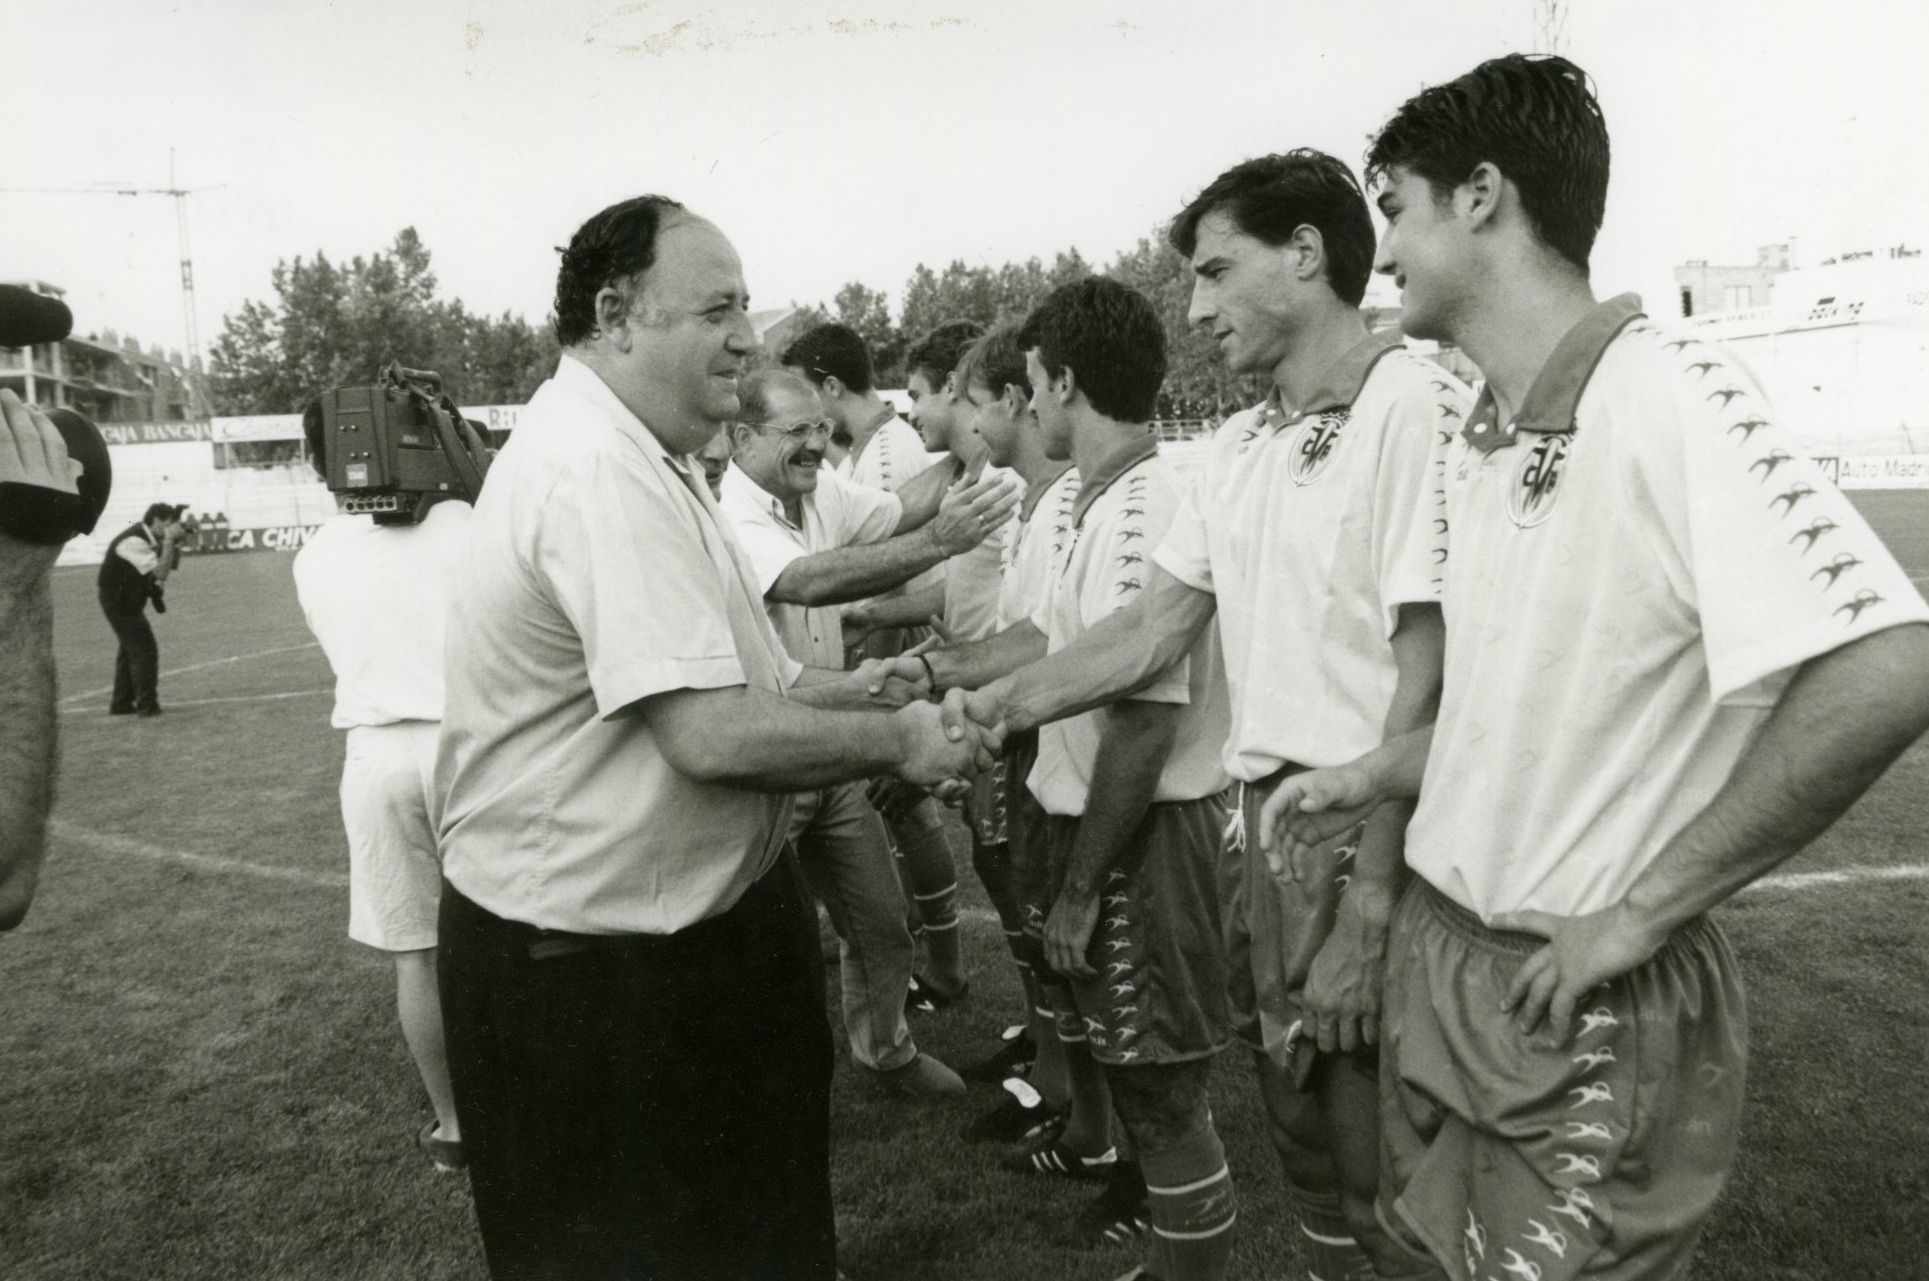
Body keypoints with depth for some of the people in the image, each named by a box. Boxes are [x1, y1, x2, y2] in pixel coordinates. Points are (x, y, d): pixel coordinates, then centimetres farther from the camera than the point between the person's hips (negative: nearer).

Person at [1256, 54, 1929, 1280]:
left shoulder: (1669, 395, -19)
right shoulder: (1469, 446, 6)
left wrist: (1641, 912, -21)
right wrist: (1368, 778, 12)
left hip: (1589, 1005, -7)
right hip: (1438, 953, 8)